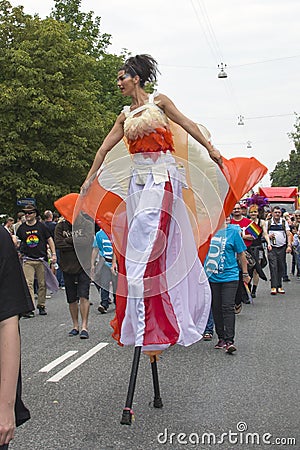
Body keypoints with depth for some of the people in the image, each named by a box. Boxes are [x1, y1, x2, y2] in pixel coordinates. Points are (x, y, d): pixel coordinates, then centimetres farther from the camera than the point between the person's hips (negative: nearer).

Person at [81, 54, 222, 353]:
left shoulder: (158, 101, 4)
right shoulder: (125, 116, 18)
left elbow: (187, 124, 1)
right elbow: (104, 148, 19)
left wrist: (211, 149, -6)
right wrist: (89, 180, 21)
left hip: (162, 176, -6)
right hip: (139, 179, 6)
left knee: (146, 239, -16)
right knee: (139, 242, 3)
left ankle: (146, 324, -15)